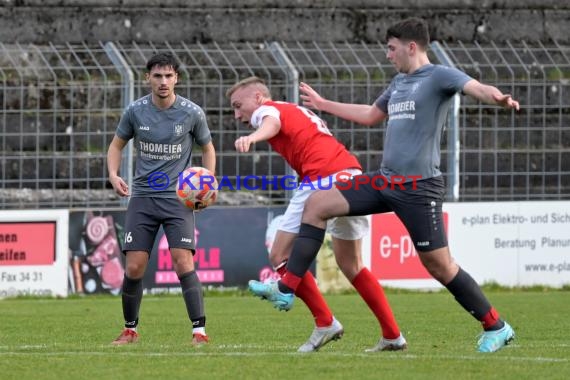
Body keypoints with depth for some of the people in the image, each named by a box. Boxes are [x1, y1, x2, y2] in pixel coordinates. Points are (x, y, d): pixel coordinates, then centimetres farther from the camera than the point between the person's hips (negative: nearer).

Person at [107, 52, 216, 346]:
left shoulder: (191, 113, -4)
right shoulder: (135, 111, -2)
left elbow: (207, 148, 11)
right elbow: (117, 145, 12)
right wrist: (113, 175, -6)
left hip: (178, 198, -2)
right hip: (142, 197, 2)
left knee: (183, 263, -16)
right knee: (134, 267, -2)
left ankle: (199, 331, -12)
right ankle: (130, 330, 16)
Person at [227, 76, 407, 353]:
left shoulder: (266, 110, 6)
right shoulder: (298, 111, 33)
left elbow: (273, 123, -19)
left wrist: (252, 138, -40)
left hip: (323, 179, -9)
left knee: (280, 256, 1)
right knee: (351, 266, 20)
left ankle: (325, 322, -2)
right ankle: (392, 335, 18)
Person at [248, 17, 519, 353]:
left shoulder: (439, 76, -8)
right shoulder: (399, 83, 18)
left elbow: (475, 87, -27)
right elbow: (371, 115, 35)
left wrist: (498, 98, -50)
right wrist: (324, 105, 42)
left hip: (419, 188, -8)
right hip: (385, 182, 8)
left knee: (439, 265, -6)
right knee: (317, 204, 1)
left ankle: (496, 328, 9)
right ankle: (286, 289, 2)